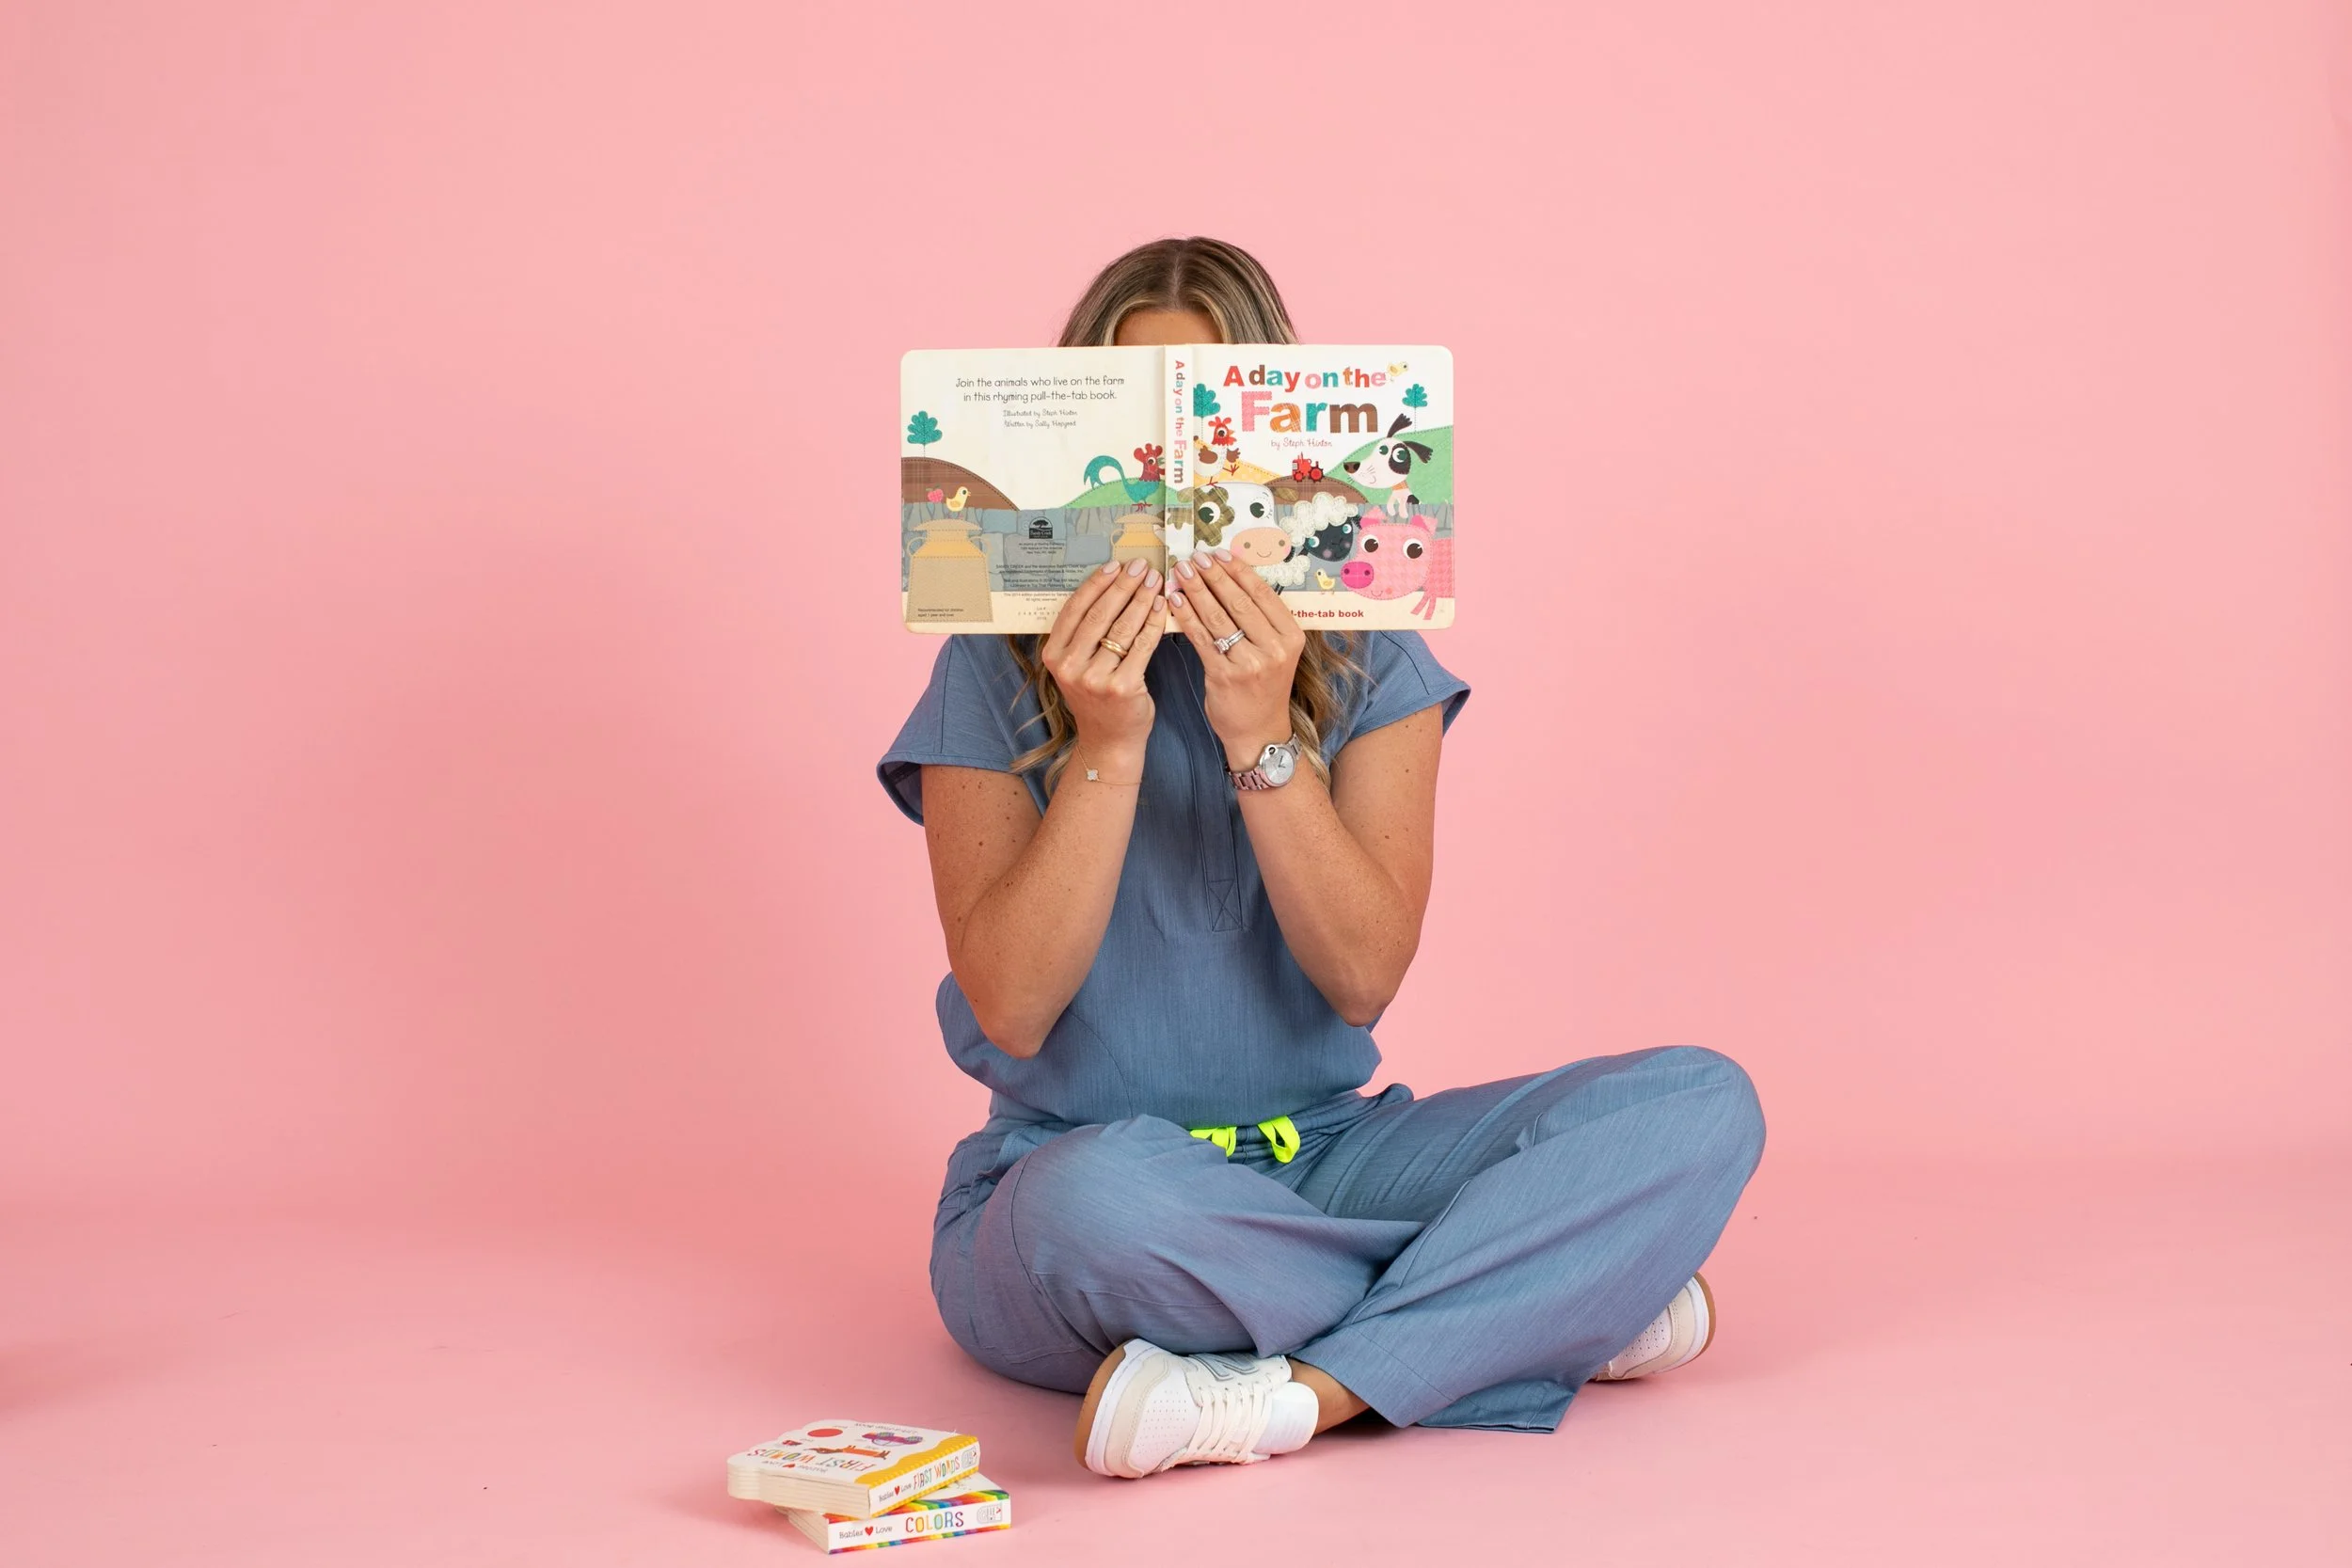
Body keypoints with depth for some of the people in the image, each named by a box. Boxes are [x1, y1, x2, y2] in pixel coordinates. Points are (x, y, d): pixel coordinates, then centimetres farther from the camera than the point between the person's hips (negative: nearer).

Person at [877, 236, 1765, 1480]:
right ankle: (1566, 1301, -19)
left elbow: (1364, 978, -9)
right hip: (1077, 1161, -2)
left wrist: (1262, 740, -21)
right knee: (1103, 1195, -41)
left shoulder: (1364, 661, 3)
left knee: (1700, 1104, -17)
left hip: (1321, 1157, 3)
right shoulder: (999, 668, -3)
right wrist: (1108, 748, -21)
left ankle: (1298, 1393, -27)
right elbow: (1009, 1008, -12)